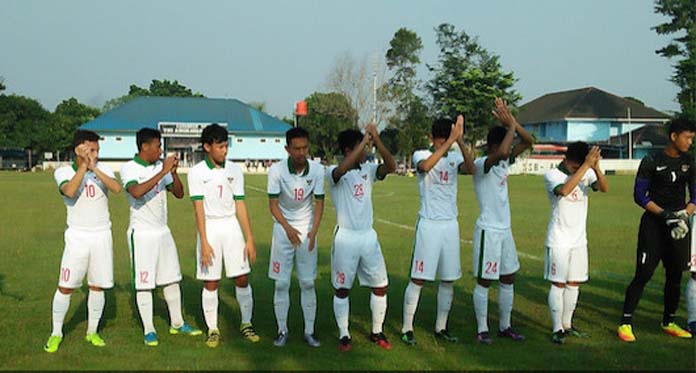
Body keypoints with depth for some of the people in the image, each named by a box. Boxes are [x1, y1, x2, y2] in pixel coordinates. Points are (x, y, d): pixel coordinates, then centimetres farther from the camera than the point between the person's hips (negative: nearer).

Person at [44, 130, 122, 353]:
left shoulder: (102, 169, 0)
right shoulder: (63, 172, -4)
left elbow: (117, 188, -20)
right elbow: (70, 192, -25)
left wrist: (94, 168, -26)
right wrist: (83, 166, -22)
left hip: (102, 236, 2)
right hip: (77, 236, -2)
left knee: (97, 286, 7)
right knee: (65, 287, -1)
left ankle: (92, 332, 22)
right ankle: (56, 333, 16)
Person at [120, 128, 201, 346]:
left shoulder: (160, 166, 6)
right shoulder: (129, 169, -11)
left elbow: (179, 194, 7)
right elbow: (136, 192, -31)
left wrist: (174, 172, -10)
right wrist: (163, 172, -29)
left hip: (163, 232, 6)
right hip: (141, 234, -6)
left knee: (172, 279, 12)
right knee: (143, 283, 1)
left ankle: (177, 323, 25)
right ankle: (149, 330, 12)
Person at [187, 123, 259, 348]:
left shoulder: (234, 170, 4)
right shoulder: (197, 172, -4)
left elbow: (240, 206, 4)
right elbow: (199, 209, -8)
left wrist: (250, 240, 0)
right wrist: (204, 243, -15)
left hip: (232, 226, 2)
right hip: (210, 228, -2)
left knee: (242, 278, 3)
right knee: (210, 283, 3)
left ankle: (246, 323, 20)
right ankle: (213, 329, 15)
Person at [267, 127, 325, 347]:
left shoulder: (317, 170, -11)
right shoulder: (277, 170, -15)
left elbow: (319, 203, -6)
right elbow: (273, 204, -11)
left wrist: (313, 232, -20)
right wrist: (288, 228, -25)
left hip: (307, 231, 1)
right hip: (283, 229, -1)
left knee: (308, 284, 3)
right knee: (281, 284, 2)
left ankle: (309, 331, 13)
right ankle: (282, 330, 15)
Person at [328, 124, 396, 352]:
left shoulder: (368, 170, 5)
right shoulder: (333, 173, -9)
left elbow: (391, 166, -13)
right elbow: (342, 170, -34)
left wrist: (377, 140, -23)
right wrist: (365, 140, -31)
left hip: (369, 236, 5)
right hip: (346, 237, -4)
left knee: (380, 286, 8)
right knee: (342, 289, 6)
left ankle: (377, 332, 24)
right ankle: (344, 335, 20)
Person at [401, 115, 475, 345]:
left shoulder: (455, 158, 5)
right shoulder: (420, 155, -5)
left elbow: (470, 169, -18)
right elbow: (426, 166, -30)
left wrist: (460, 140, -29)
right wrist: (450, 141, -33)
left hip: (450, 225, 4)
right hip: (428, 225, -4)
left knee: (448, 280, 10)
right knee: (418, 279, -1)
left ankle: (441, 328, 23)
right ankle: (407, 328, 10)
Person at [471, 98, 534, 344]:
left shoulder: (504, 162, 8)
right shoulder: (481, 164, -17)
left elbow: (528, 142, 7)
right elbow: (501, 152, -38)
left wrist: (512, 122, -7)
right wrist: (511, 126, -24)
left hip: (505, 230, 9)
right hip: (488, 231, -9)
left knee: (508, 279, 14)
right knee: (484, 282, 1)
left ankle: (504, 326, 26)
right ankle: (482, 330, 11)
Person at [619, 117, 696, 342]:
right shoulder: (652, 162, -6)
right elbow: (639, 196, -6)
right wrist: (664, 214, -16)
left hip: (678, 227, 5)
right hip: (654, 224, -5)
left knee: (675, 276, 10)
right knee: (643, 275, -8)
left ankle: (668, 322, 26)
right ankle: (626, 323, 0)